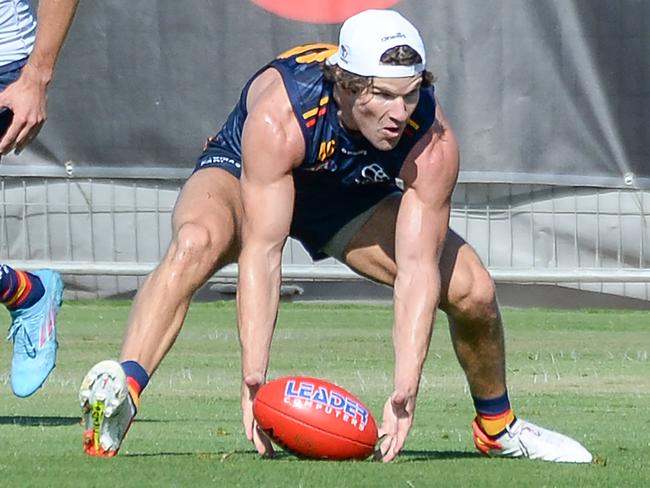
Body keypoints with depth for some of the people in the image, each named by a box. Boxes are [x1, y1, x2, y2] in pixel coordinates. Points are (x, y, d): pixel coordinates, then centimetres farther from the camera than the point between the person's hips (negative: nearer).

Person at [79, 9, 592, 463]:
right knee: (195, 244, -37)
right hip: (241, 177, -3)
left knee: (472, 290, -11)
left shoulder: (434, 142, -31)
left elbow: (417, 268, -32)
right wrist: (254, 377, -50)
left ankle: (497, 426, 17)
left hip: (353, 201, 3)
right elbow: (262, 251, -42)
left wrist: (405, 391, -42)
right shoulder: (279, 117, -40)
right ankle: (121, 393, -46)